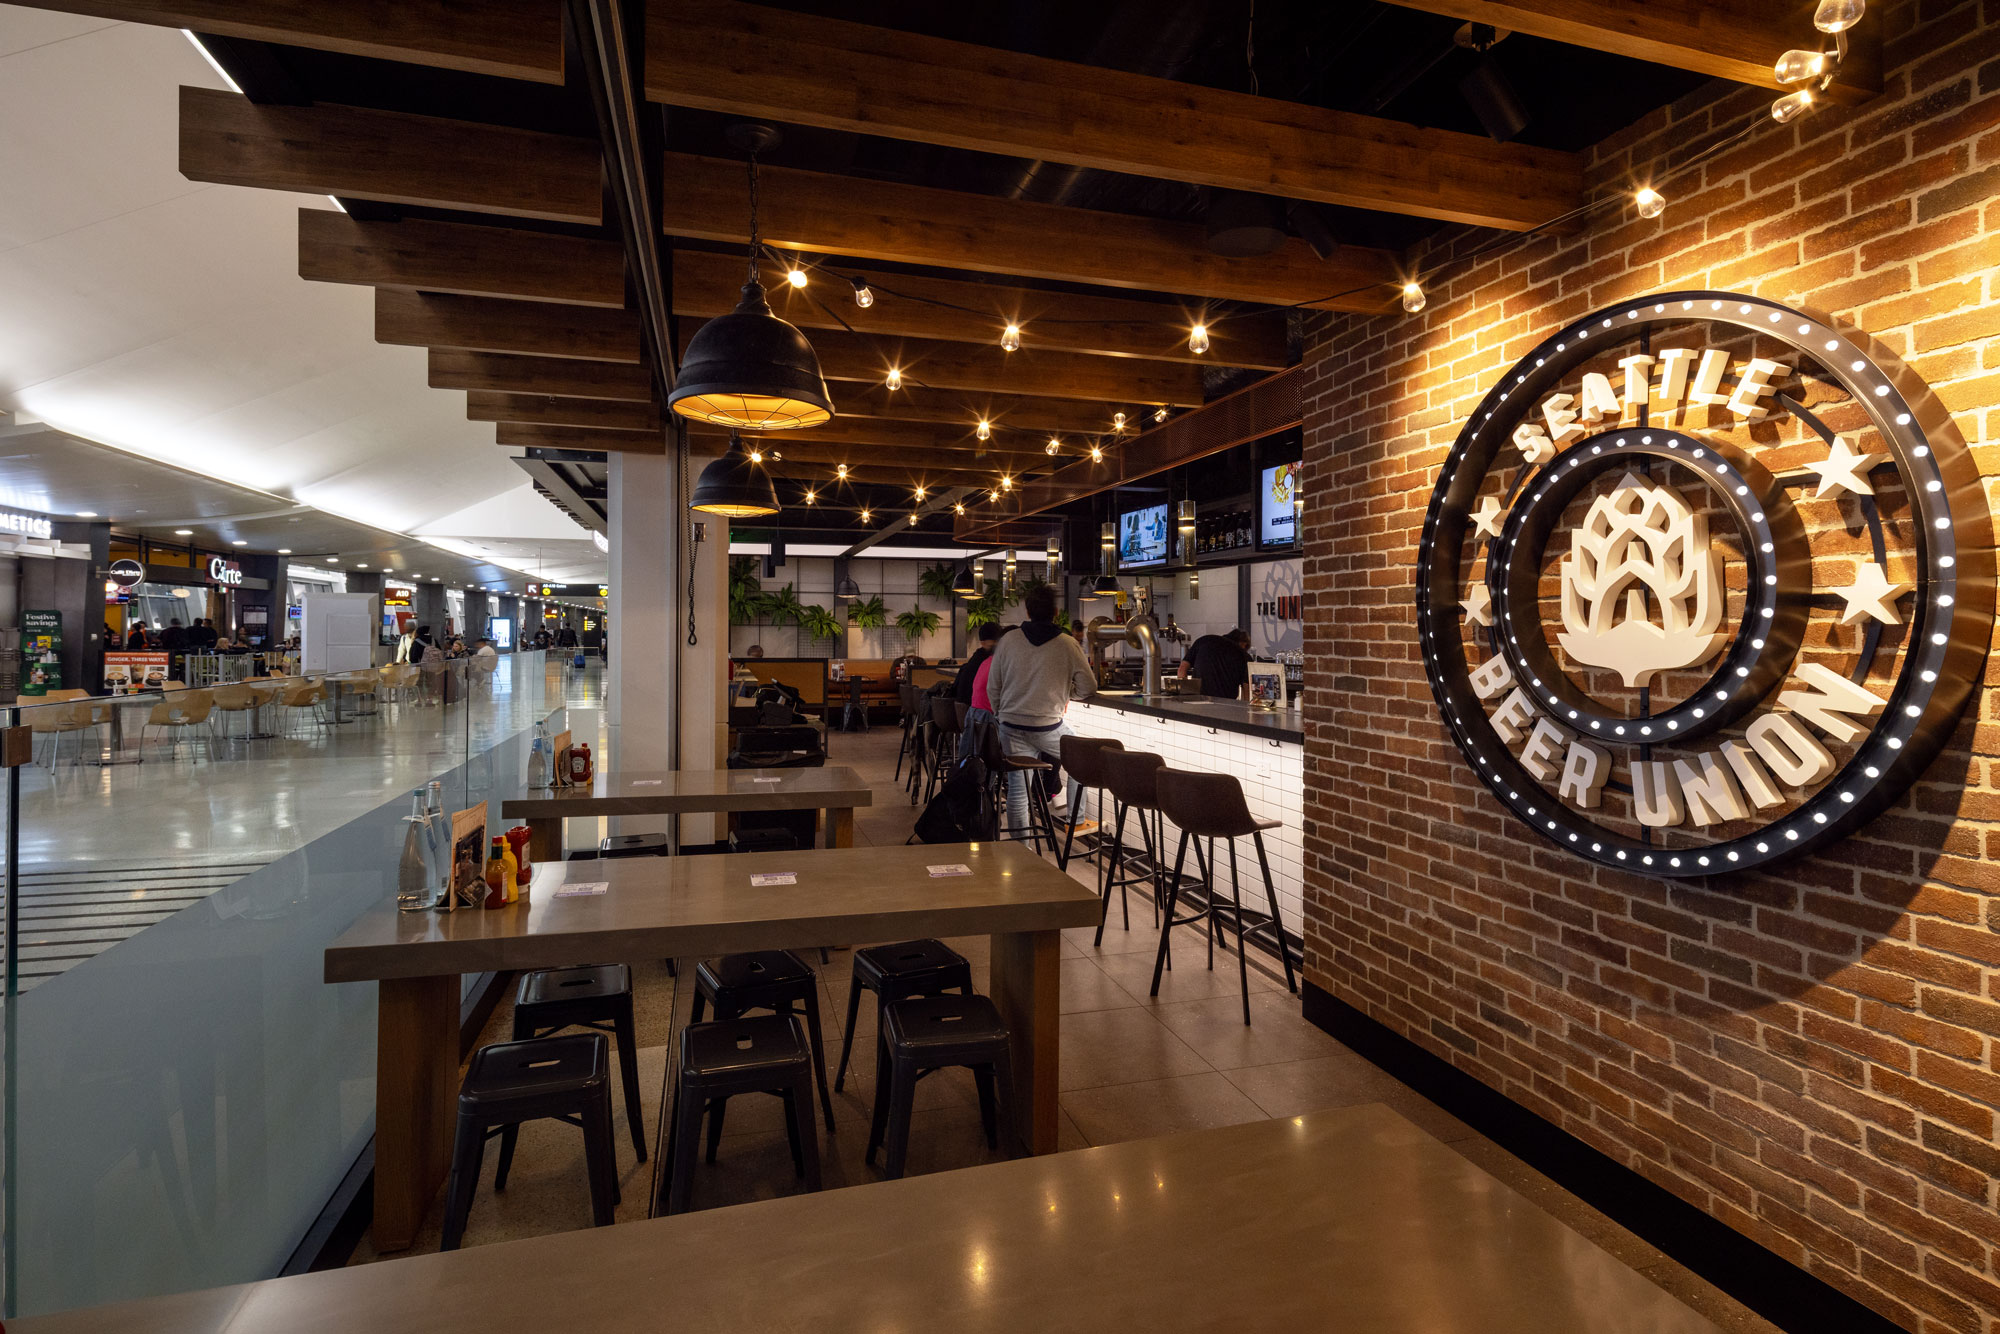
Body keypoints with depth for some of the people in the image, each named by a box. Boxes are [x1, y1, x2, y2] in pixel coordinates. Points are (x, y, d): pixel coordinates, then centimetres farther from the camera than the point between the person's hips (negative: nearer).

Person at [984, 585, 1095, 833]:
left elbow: (992, 688, 6)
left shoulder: (1007, 641, 0)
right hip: (1048, 726, -2)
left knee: (1017, 789, 8)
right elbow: (1088, 689, -2)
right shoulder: (1069, 645, -7)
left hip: (1011, 727, 2)